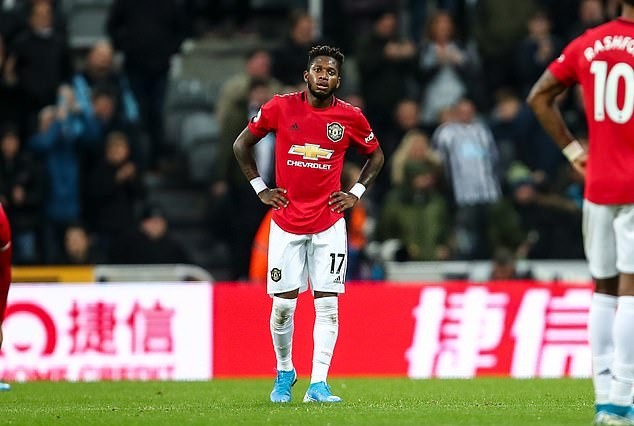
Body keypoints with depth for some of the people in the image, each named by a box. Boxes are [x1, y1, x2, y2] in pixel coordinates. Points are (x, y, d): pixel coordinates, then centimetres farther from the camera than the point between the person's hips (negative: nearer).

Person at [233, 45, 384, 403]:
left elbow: (376, 155, 16)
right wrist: (260, 188, 4)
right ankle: (284, 372, 24)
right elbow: (242, 144, 9)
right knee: (283, 304, 2)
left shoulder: (350, 117, -2)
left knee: (327, 304, -6)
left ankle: (318, 384, -6)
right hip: (286, 222, 0)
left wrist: (356, 193, 5)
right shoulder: (280, 108, -4)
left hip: (329, 224, 0)